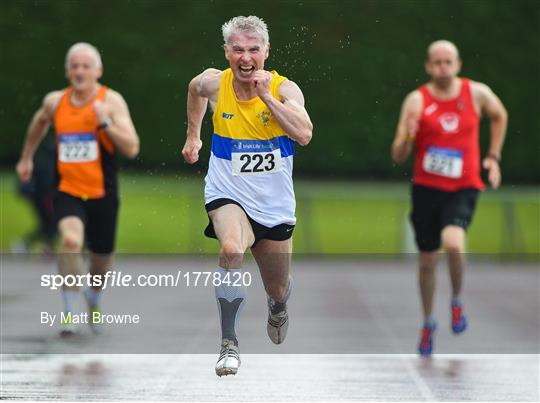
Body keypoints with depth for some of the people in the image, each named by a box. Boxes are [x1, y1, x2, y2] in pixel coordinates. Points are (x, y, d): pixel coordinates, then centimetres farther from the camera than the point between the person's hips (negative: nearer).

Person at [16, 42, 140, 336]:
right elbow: (39, 123, 27)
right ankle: (70, 313, -19)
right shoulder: (55, 102, 2)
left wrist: (105, 122, -26)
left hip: (102, 194, 0)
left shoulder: (111, 101, -8)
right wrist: (26, 158, 33)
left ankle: (93, 298, 48)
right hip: (67, 192, 1)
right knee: (71, 240, -28)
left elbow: (132, 149, -15)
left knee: (101, 262, 12)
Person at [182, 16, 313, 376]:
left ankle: (278, 310, 58)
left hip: (274, 203, 1)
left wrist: (267, 96, -32)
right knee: (231, 248, -36)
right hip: (228, 196, -1)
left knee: (278, 290, 17)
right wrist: (193, 136, 24)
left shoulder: (285, 88, -14)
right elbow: (195, 90, 18)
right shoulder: (214, 83, -8)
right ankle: (229, 344, -28)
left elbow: (304, 135, -30)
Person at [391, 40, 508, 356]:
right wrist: (407, 136, -29)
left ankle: (457, 301, 0)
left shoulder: (477, 93, -3)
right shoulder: (416, 101, -7)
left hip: (463, 189, -1)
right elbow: (398, 157, -8)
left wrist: (493, 157, 14)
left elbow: (500, 116, 22)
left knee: (453, 243, -29)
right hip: (426, 188, 1)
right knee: (428, 261, 11)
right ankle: (429, 323, 35)